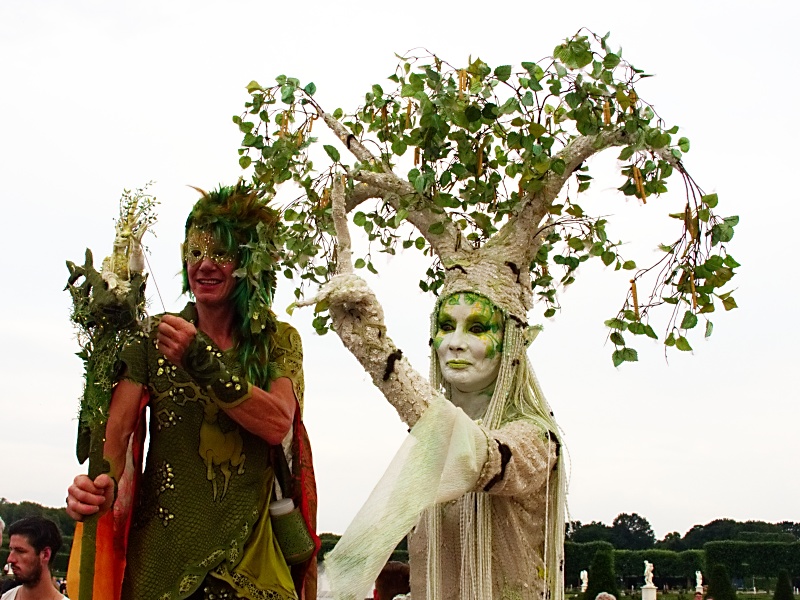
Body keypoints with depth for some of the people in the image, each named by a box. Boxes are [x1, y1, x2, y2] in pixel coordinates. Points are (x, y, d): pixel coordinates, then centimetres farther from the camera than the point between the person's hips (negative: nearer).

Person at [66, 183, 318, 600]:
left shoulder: (279, 341, 2)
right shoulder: (155, 340, 2)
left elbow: (278, 425, -14)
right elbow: (117, 430, -8)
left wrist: (202, 362, -22)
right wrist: (102, 483, -29)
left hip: (249, 546, 0)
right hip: (162, 539, 0)